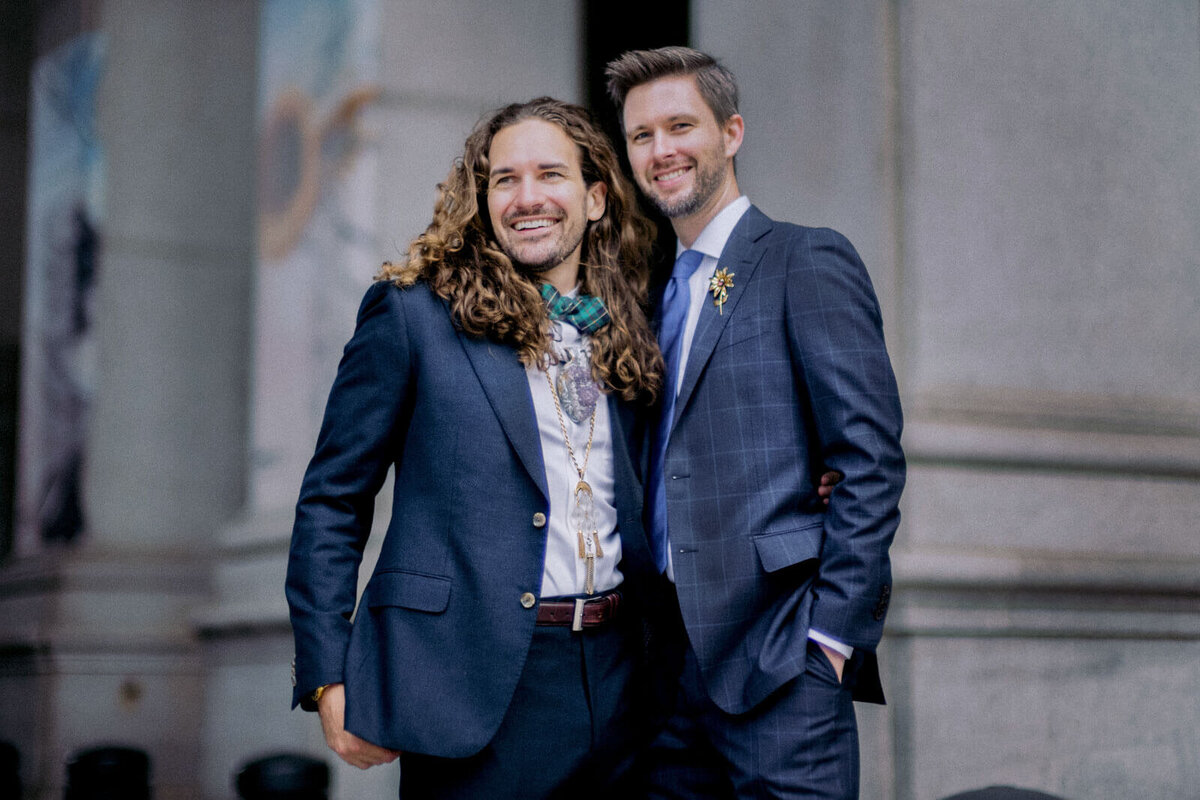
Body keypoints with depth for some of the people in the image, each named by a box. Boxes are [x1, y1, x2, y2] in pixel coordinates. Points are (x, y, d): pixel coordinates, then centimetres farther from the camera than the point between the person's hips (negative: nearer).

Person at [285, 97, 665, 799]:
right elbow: (331, 502, -1)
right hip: (475, 693, -4)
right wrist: (327, 678, -8)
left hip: (615, 685, 5)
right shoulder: (413, 314, -1)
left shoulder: (625, 329, 12)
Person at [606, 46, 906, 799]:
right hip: (672, 661, 7)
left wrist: (833, 631, -15)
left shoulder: (806, 262, -3)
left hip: (776, 656, -6)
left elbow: (872, 457, -10)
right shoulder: (662, 290, 18)